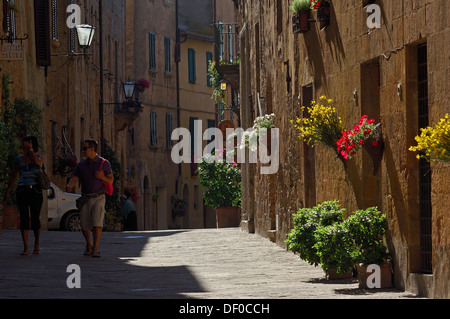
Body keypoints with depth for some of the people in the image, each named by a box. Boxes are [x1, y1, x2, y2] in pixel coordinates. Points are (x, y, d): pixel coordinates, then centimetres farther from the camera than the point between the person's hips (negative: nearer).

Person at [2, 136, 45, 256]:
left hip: (35, 191, -2)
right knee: (24, 219, -6)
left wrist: (30, 148, -12)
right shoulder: (19, 159, 13)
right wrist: (7, 192, 11)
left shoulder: (40, 157, 5)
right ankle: (25, 248, -4)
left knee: (35, 219, -3)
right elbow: (13, 177, 16)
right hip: (22, 191, 2)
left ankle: (37, 243, 20)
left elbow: (37, 163, -20)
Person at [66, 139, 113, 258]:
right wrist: (69, 186, -21)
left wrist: (102, 177, -16)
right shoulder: (81, 165, 12)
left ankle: (95, 250, -13)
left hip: (98, 198, -4)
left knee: (97, 224, -18)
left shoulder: (104, 163, 2)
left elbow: (111, 180, 4)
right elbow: (75, 179, 1)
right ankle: (89, 245, 30)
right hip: (85, 199, 4)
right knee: (84, 226, 5)